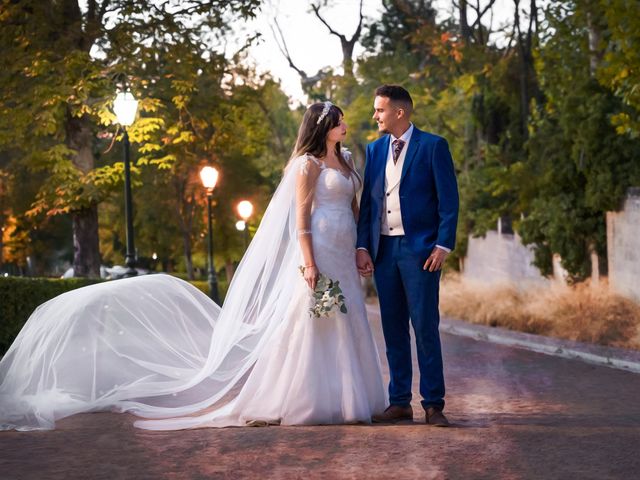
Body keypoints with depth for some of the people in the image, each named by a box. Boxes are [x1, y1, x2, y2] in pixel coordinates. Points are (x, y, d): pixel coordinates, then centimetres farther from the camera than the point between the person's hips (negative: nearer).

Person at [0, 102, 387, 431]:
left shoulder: (345, 159, 17)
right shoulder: (308, 163, -7)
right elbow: (301, 218, -13)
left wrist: (360, 250, 13)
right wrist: (308, 263, -19)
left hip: (343, 257, 8)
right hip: (317, 252, -8)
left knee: (343, 326, 6)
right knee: (307, 324, -7)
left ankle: (341, 400, 11)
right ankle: (297, 401, -3)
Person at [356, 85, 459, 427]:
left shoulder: (432, 146, -2)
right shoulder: (374, 150, 14)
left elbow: (449, 200, -5)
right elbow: (367, 201, 14)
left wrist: (443, 245, -12)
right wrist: (362, 247, 5)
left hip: (419, 249, -5)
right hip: (383, 250, 5)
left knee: (425, 328, -5)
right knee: (393, 330, 7)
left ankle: (433, 404, 0)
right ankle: (400, 402, 14)